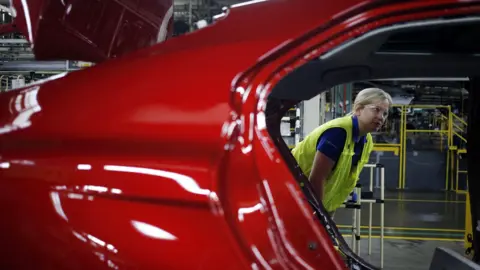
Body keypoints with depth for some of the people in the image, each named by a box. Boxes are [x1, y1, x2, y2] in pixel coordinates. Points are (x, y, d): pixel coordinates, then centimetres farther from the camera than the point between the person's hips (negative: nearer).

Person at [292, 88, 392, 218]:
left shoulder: (367, 142, 1)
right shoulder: (337, 132, -26)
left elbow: (340, 179, 11)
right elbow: (315, 179, -26)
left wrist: (328, 216, 12)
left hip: (320, 202, 9)